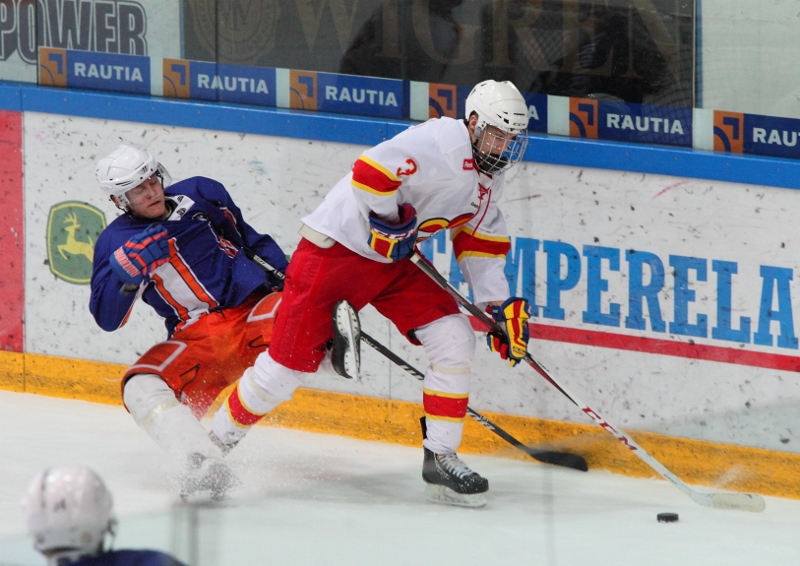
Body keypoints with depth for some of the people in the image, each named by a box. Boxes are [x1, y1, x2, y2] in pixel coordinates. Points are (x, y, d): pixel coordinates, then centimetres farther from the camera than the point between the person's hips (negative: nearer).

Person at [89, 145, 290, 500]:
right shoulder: (116, 242, 7)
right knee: (141, 387, -28)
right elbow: (107, 318, -1)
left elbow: (254, 242, 21)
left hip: (253, 307, -1)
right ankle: (205, 463, -44)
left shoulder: (201, 194, 10)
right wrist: (131, 269, -17)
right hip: (195, 338, 1)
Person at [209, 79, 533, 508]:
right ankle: (217, 442, 15)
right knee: (288, 363, -5)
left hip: (392, 263, 8)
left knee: (455, 340, -7)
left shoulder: (490, 177, 9)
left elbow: (479, 242, 17)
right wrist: (392, 226, -22)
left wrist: (499, 304, 9)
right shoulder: (443, 143, -22)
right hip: (336, 246, -8)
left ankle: (440, 460, 1)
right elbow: (371, 171, -31)